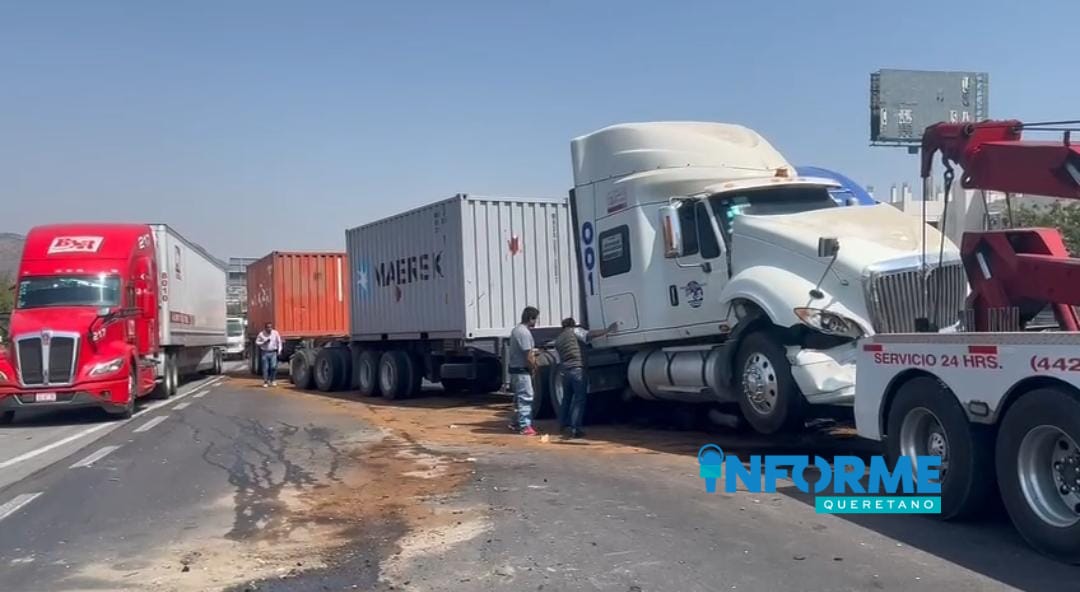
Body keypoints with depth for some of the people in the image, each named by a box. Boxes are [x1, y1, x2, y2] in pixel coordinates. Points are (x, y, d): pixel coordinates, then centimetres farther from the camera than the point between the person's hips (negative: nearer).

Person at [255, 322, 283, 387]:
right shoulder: (261, 334, 0)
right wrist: (264, 342, -12)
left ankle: (273, 380, 8)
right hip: (264, 353, 0)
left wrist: (279, 351, 0)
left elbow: (279, 342, 8)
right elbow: (257, 343, 3)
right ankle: (265, 382, 8)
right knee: (265, 368, 0)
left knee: (273, 367, -9)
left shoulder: (275, 333, 3)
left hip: (273, 353, 1)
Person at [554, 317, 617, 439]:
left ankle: (563, 424, 36)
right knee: (579, 399, -5)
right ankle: (575, 429, -12)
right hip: (577, 369, -7)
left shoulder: (558, 340, 20)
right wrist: (608, 330, -11)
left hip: (565, 370, 7)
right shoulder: (574, 331, 2)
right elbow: (590, 334, -13)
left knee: (566, 398, 24)